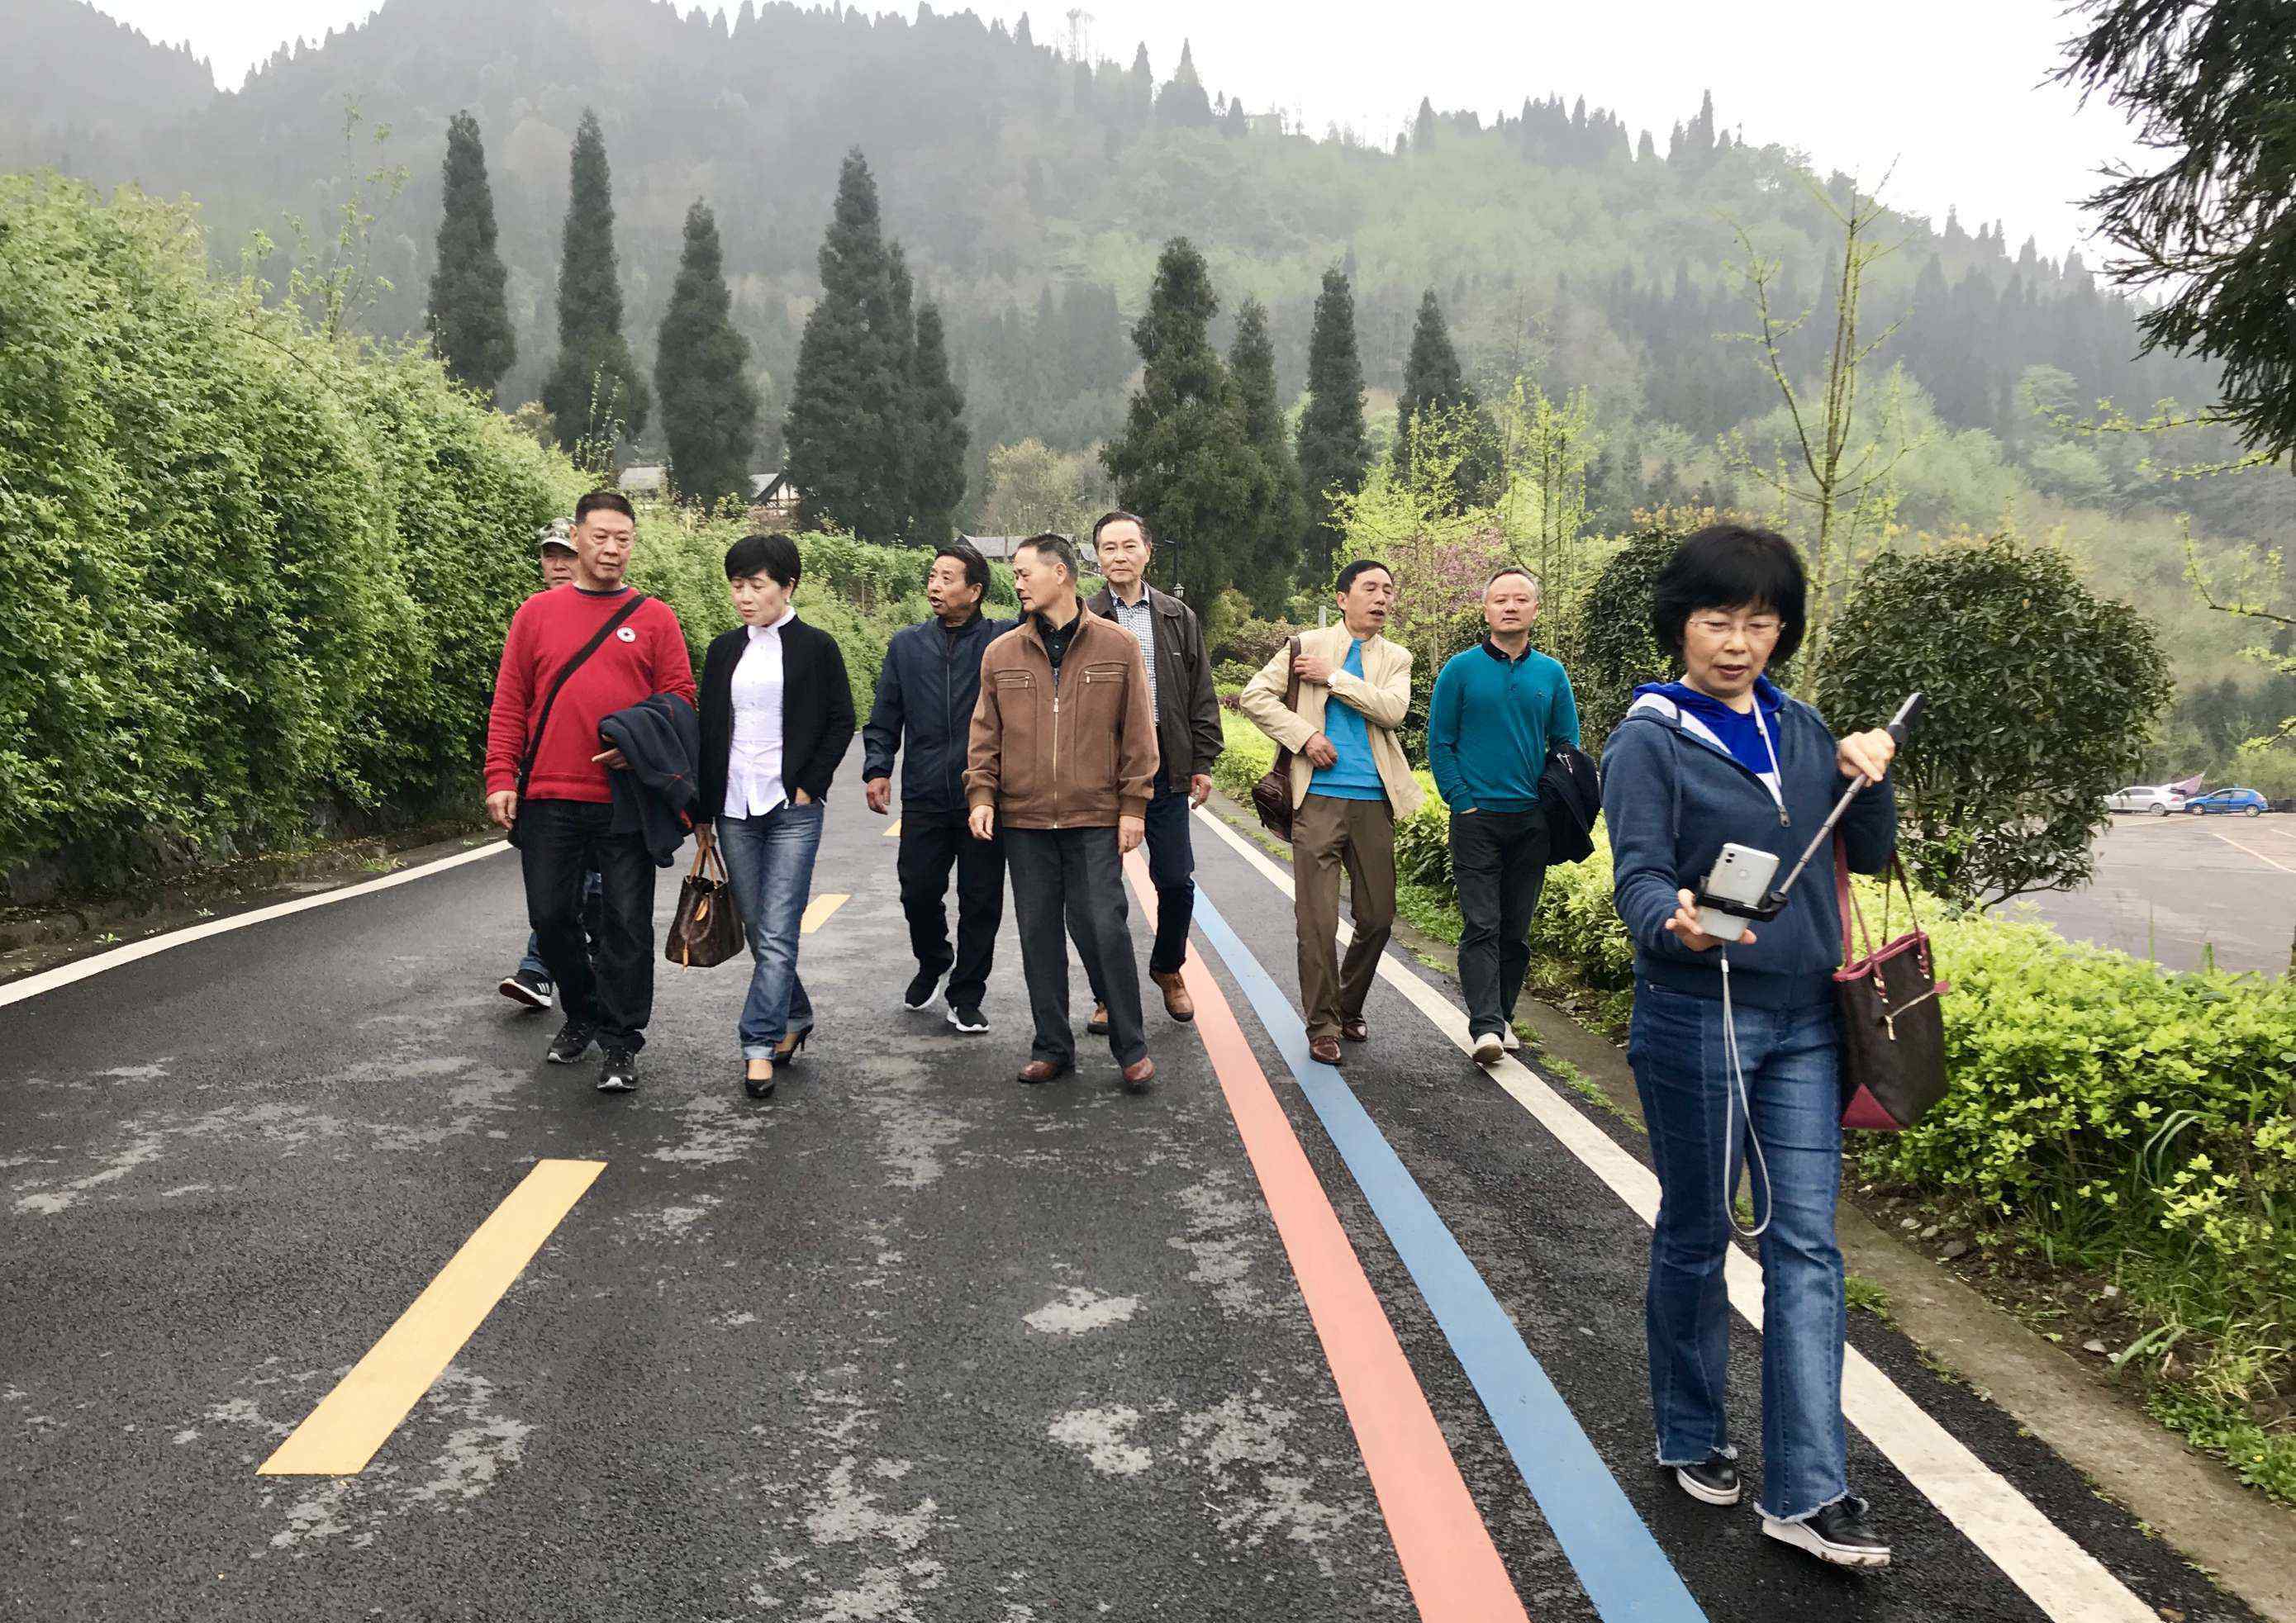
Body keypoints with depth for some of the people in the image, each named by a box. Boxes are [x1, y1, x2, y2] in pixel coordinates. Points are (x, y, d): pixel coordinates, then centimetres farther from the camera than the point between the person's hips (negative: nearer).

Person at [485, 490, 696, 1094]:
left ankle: (621, 1043, 10)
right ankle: (581, 1012, 31)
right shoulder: (537, 613, 8)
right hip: (548, 799, 2)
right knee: (551, 915, 8)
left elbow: (680, 700, 3)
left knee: (626, 921, 0)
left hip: (626, 800, -2)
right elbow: (509, 704, 8)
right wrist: (501, 778, -1)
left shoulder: (654, 619, 5)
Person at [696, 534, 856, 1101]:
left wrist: (809, 786, -8)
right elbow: (709, 731, 13)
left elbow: (842, 721, 0)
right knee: (758, 931, 11)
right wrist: (705, 812, 10)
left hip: (792, 807, -5)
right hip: (734, 807, 5)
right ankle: (795, 1016, 29)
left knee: (777, 934, -9)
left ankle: (759, 1047, -6)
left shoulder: (816, 647, -1)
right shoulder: (724, 650, 11)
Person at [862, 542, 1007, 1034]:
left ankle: (966, 998, 20)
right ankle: (931, 964, 36)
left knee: (980, 902, 5)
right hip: (923, 799, 3)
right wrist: (877, 768, -1)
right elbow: (884, 719, 12)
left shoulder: (1003, 641, 0)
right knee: (918, 892, 7)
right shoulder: (906, 645, 10)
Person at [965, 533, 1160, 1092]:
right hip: (1024, 820, 3)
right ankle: (1053, 1047, 19)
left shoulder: (1117, 646, 2)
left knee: (1104, 929, -4)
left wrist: (1133, 804, -3)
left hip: (1095, 820, -3)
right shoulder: (1001, 654, 9)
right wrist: (981, 794, -1)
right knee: (1038, 934, 8)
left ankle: (1131, 1048, 9)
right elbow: (985, 734, 11)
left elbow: (1137, 732, 2)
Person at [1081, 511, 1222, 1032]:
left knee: (1176, 881, 4)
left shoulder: (1178, 618, 9)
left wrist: (1203, 762, 4)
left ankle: (1168, 968, 30)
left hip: (1165, 767, 1)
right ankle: (1108, 993, 18)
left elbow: (1201, 696, 10)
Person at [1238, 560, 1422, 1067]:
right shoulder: (1307, 646, 7)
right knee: (1317, 920, -5)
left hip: (1374, 800, 3)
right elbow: (1255, 695, 1)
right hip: (1319, 797, -3)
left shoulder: (1396, 659, 13)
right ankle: (1322, 1025, 7)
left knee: (1378, 917, 7)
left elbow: (1393, 710, -7)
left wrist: (1334, 677, -10)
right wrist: (1304, 735, -10)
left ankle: (1348, 1008, 27)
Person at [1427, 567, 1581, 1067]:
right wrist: (1462, 802, -6)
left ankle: (1501, 1017, 20)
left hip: (1533, 821, 3)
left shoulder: (1552, 674, 8)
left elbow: (1568, 746, 14)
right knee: (1481, 926, -10)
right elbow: (1439, 743, 1)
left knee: (1516, 928, 9)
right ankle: (1485, 1026, -14)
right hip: (1476, 819, -3)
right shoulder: (1460, 670, 0)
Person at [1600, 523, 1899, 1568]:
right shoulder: (1650, 740, -9)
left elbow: (1869, 857, 11)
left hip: (1802, 1021, 5)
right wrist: (1675, 926, -40)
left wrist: (1869, 781, -9)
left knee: (1806, 1246, 2)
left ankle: (1806, 1492, 8)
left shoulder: (1799, 729, 8)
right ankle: (1690, 1437, 30)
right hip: (1695, 1020, -5)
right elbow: (1638, 877, -17)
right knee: (1696, 1236, 10)